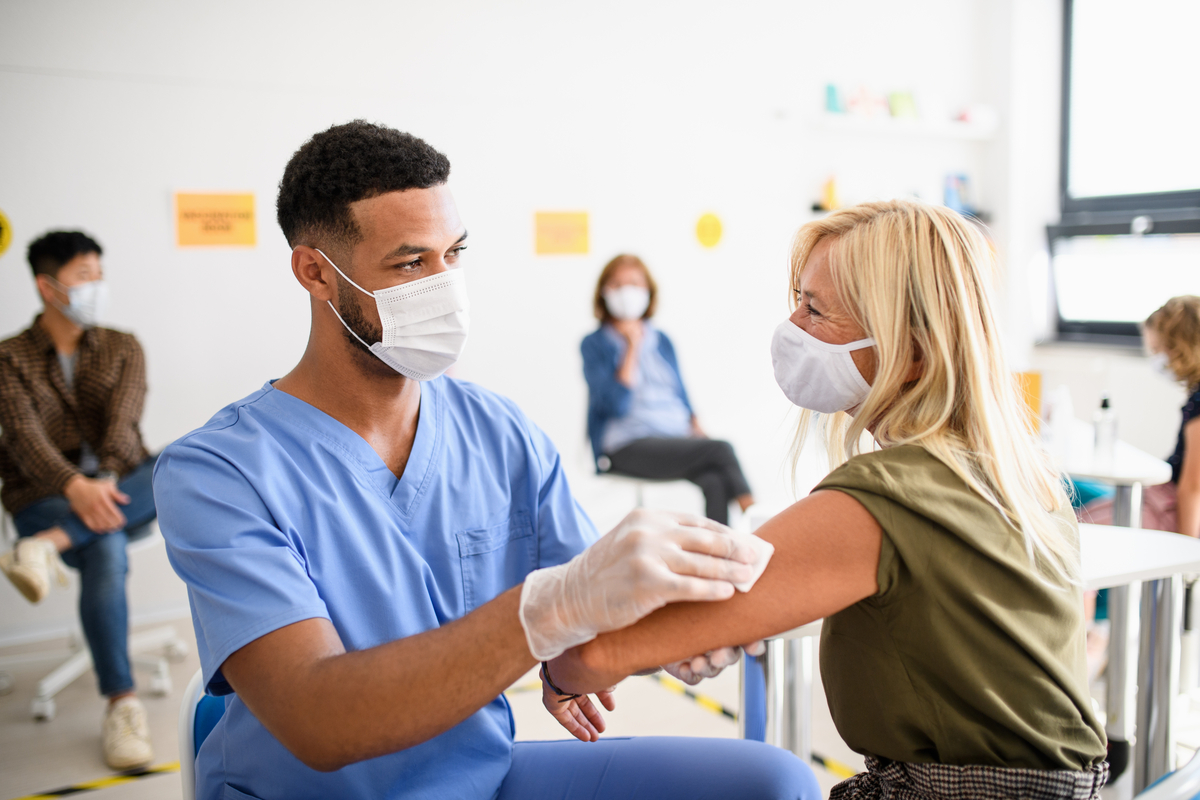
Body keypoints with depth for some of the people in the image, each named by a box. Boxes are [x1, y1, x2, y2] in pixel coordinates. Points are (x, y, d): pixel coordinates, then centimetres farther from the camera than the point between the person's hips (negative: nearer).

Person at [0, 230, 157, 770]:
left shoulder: (122, 348, 11)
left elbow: (122, 419, -5)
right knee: (106, 551, -36)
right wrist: (75, 486, -33)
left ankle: (50, 544, -39)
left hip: (120, 491, 3)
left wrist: (106, 480, -26)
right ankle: (122, 704, -29)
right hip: (47, 497, -3)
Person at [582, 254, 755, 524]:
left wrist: (697, 431, -1)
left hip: (678, 438, 5)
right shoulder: (595, 344, 3)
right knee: (721, 449, -27)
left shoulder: (662, 341, 19)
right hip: (627, 446, -5)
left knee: (714, 481, -30)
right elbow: (617, 404, -10)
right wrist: (632, 347, -7)